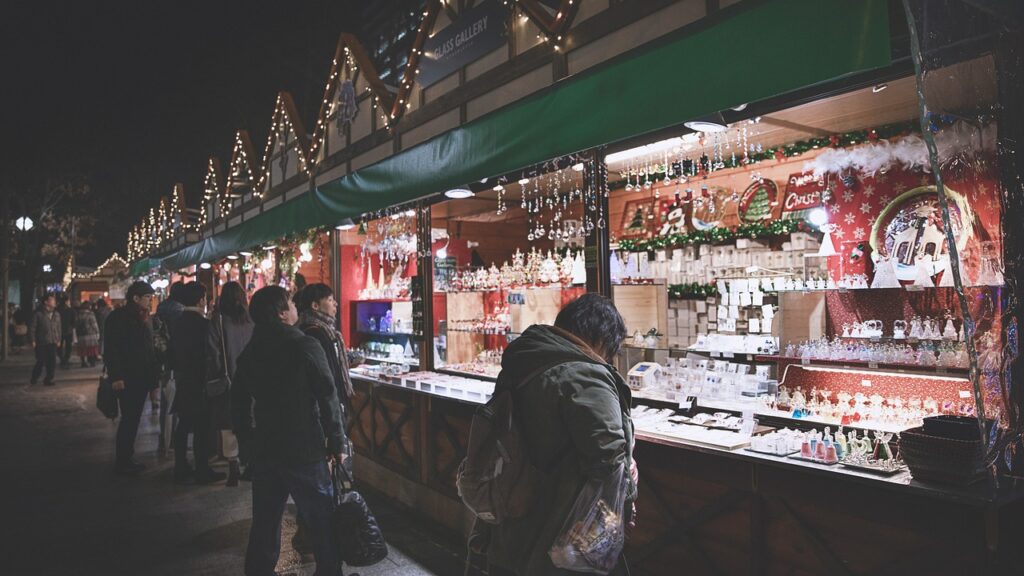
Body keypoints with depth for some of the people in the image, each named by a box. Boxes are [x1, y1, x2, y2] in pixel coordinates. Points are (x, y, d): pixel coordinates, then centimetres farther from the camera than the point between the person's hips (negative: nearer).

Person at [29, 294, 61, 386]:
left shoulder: (56, 314, 10)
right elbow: (32, 328, -6)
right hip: (41, 343, -4)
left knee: (52, 362, 1)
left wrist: (58, 339, 11)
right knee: (40, 362, 1)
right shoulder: (38, 314, -7)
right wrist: (32, 340, -10)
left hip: (53, 343, 4)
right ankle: (34, 378, 22)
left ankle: (48, 379, 12)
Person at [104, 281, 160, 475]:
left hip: (142, 377, 7)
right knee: (129, 419, -3)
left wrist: (154, 373, 9)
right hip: (127, 379, -7)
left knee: (134, 418, 12)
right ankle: (122, 461, 8)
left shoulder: (145, 318, 13)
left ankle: (128, 458, 21)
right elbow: (112, 349, -14)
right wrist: (116, 377, -19)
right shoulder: (118, 317, -10)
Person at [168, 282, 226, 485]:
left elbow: (171, 354, 11)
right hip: (199, 382, -7)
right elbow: (208, 354, -18)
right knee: (202, 427, 0)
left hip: (182, 381, 8)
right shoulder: (203, 323, -17)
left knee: (184, 425, 14)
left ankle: (181, 468, 21)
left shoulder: (178, 322, 5)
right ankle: (202, 471, 5)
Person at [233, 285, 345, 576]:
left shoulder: (249, 351, 5)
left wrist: (245, 437, 23)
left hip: (265, 448, 6)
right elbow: (327, 398, -14)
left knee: (264, 521, 17)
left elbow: (239, 402, 12)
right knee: (324, 522, 5)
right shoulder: (305, 346, -14)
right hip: (304, 448, -6)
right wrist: (336, 441, -5)